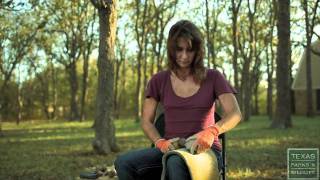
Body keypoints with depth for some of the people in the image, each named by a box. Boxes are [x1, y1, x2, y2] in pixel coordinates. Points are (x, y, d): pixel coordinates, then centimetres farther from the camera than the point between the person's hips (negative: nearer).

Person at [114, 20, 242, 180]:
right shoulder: (159, 81, 9)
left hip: (205, 149, -3)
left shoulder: (213, 78, 3)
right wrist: (160, 142, -11)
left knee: (175, 164, -40)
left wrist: (212, 131, -30)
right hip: (170, 149, 3)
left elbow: (235, 114, -8)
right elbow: (146, 121, 10)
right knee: (123, 162, -27)